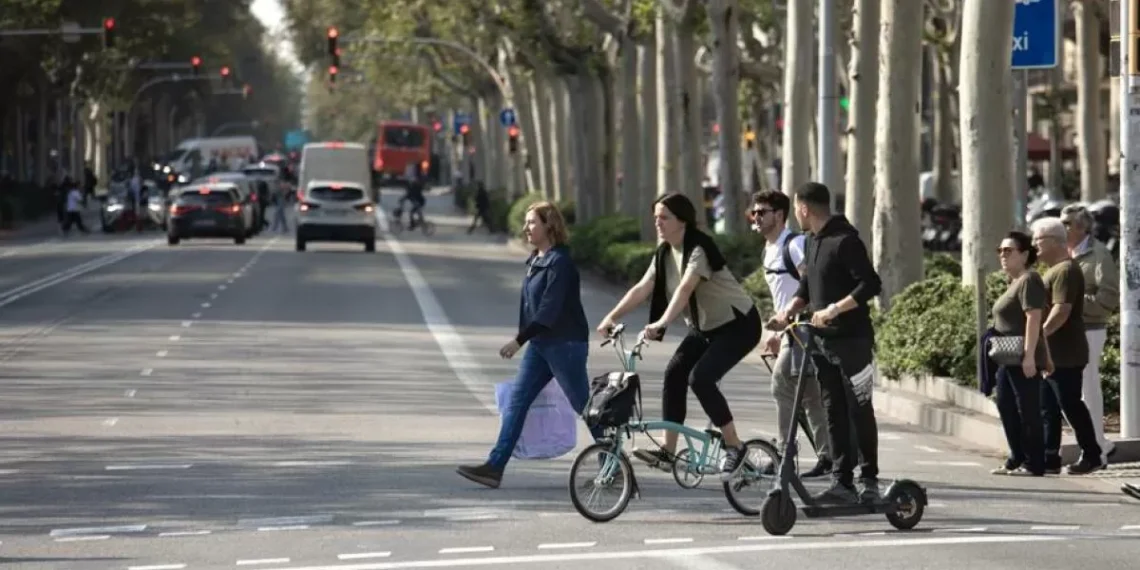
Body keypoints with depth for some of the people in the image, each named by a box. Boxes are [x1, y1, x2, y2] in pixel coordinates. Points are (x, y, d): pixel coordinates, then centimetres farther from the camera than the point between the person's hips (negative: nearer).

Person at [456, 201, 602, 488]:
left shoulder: (560, 262, -16)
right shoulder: (534, 260, 12)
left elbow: (549, 309, -22)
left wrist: (519, 340, -24)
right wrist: (524, 340, 17)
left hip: (565, 344, -9)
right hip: (540, 344, 9)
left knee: (585, 406, 0)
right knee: (516, 402, 1)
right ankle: (495, 467, -2)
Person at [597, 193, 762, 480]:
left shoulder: (699, 249, -24)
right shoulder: (665, 253, 2)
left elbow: (685, 289, -39)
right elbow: (642, 288, -2)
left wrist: (662, 323, -52)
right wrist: (612, 316, -13)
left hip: (738, 324, -9)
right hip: (705, 327, 9)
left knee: (700, 377, -23)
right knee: (674, 373, -7)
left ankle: (734, 447, -11)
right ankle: (668, 452, -5)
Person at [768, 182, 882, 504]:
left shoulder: (845, 241, -14)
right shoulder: (813, 243, 14)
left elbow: (870, 285, -20)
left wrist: (834, 309, -24)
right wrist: (788, 312, 9)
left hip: (851, 339, -9)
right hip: (823, 340, 9)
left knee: (859, 410, -3)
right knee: (834, 411, 7)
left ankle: (869, 480, 4)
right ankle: (842, 483, 8)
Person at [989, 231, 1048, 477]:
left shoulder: (1028, 280, -12)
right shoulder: (1015, 281, 19)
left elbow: (1033, 318, -20)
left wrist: (1029, 355, -25)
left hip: (1023, 360, -10)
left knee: (1028, 410, -5)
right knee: (1006, 408, 13)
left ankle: (1034, 464, -1)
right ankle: (1016, 459, 20)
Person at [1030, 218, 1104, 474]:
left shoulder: (1065, 271, -16)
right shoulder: (1056, 270, 18)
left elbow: (1062, 310, -26)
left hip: (1064, 356, -10)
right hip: (1052, 354, 10)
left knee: (1070, 405, -4)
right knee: (1048, 407, 10)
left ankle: (1091, 456, 3)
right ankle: (1050, 459, 12)